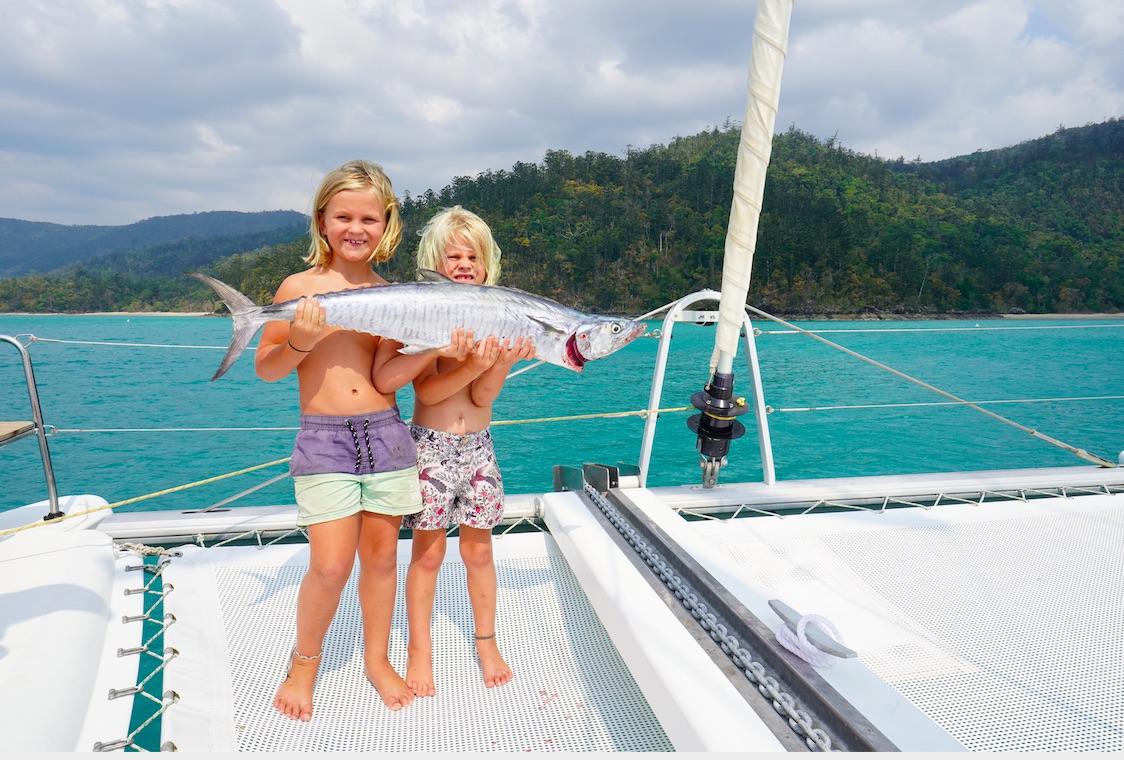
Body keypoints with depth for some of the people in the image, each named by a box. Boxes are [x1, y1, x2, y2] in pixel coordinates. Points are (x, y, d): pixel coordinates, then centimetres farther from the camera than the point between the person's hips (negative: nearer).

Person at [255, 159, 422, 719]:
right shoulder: (300, 288, -2)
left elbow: (383, 378, 0)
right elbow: (265, 368, 1)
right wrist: (299, 342, -17)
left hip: (386, 433, 3)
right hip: (322, 440, -3)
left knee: (381, 553, 11)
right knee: (330, 564, -5)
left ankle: (377, 659, 32)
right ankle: (304, 663, 24)